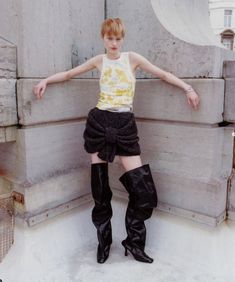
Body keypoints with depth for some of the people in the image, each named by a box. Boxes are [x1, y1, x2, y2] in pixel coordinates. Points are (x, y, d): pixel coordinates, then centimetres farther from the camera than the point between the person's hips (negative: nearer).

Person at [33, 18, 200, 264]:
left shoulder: (132, 58, 8)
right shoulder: (99, 60, 11)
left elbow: (163, 74, 11)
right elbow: (69, 74, 21)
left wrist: (188, 88, 5)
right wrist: (45, 80, 12)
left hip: (124, 123, -1)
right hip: (99, 120, 1)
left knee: (141, 184, -6)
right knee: (99, 184, 5)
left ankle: (134, 242, 15)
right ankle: (103, 240, 25)